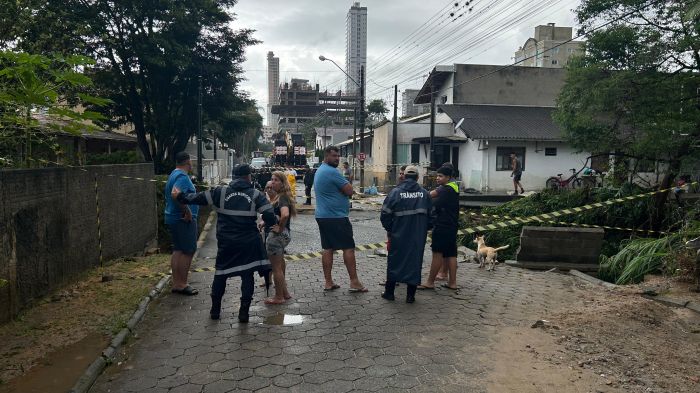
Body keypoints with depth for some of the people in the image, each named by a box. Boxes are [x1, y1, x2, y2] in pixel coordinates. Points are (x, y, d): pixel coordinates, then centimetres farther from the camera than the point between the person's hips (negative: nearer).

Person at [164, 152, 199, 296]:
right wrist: (188, 212, -24)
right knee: (188, 251, -4)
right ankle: (182, 285, 0)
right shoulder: (182, 176, -17)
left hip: (173, 218, 10)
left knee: (178, 250, 13)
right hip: (184, 220, -10)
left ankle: (176, 283, 19)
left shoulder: (173, 174, 16)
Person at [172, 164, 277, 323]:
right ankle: (244, 312, 8)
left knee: (220, 274, 16)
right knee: (247, 276, 8)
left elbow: (198, 198, 4)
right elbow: (270, 217, -11)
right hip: (249, 243, -1)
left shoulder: (221, 192, -1)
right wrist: (273, 222, 12)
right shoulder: (256, 195, -3)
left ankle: (215, 310, 25)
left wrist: (180, 196, 19)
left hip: (226, 242, 1)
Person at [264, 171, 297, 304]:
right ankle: (284, 293, 30)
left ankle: (279, 297, 13)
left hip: (276, 235, -10)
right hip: (282, 235, 10)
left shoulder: (282, 197, -18)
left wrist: (280, 228, -23)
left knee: (276, 267, 1)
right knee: (280, 265, 19)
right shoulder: (279, 196, 11)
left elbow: (285, 214, -37)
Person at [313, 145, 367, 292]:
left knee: (328, 248, 10)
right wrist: (347, 184, 3)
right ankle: (354, 282, -1)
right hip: (337, 217, -10)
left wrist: (342, 187, 4)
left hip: (322, 216, 10)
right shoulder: (332, 172, -16)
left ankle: (328, 282, 13)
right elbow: (349, 190, -16)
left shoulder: (319, 171, 16)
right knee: (348, 247, -3)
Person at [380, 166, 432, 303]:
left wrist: (389, 229, 9)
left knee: (394, 261, 10)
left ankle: (389, 292, 16)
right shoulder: (424, 194, 1)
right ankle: (410, 295, 11)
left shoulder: (395, 192, -7)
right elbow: (431, 215, 6)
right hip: (418, 237, 2)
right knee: (415, 261, 9)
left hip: (398, 235, -1)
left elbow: (385, 214, -7)